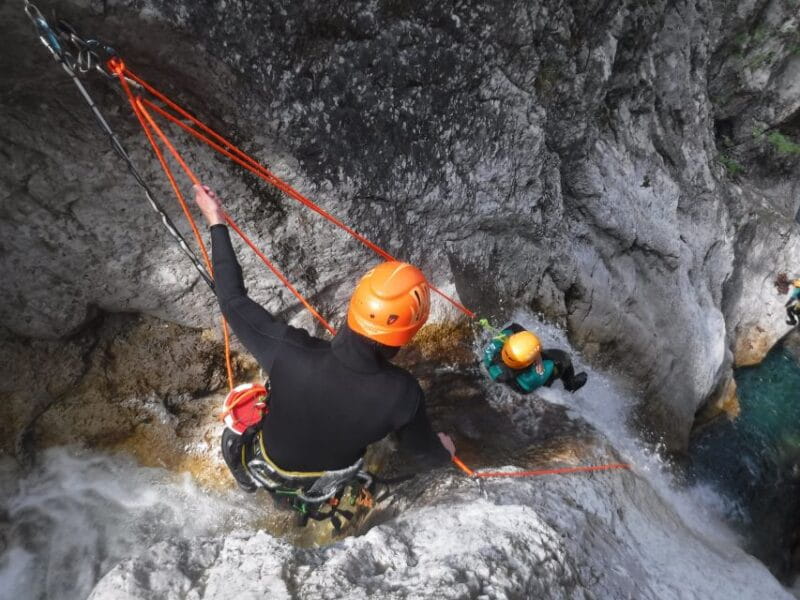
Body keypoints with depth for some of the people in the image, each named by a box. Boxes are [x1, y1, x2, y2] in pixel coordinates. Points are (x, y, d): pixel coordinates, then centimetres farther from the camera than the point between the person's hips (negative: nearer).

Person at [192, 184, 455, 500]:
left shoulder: (289, 352, -43)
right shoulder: (402, 394, -39)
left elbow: (233, 300, -25)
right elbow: (426, 453, -17)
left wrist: (216, 222, -14)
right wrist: (444, 451, 8)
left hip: (271, 461, -1)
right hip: (330, 469, 2)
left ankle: (248, 475, 56)